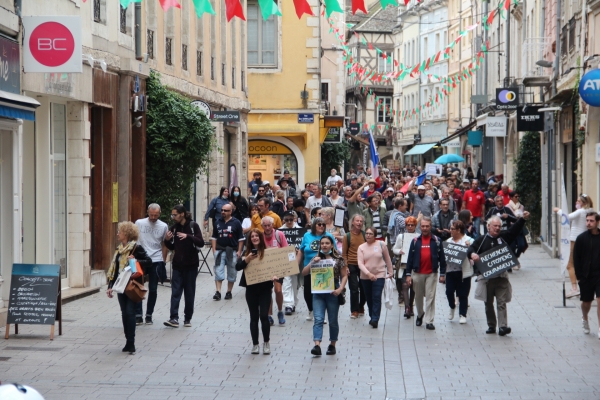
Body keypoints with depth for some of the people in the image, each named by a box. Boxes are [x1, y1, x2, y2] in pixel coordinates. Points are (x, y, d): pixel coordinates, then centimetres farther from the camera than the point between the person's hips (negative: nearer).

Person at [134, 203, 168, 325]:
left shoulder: (163, 226, 3)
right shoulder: (139, 223, 0)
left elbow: (164, 245, 10)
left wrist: (163, 262, 8)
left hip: (156, 261, 1)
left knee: (153, 289, 5)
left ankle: (149, 315, 15)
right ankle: (138, 315, 2)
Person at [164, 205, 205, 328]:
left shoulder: (193, 226, -6)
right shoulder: (173, 228, 6)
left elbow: (201, 243, -14)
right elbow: (172, 247, 14)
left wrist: (188, 236, -28)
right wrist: (167, 240, -8)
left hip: (191, 265, -3)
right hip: (178, 265, 3)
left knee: (189, 293, 5)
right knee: (175, 291, -6)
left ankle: (188, 318, 13)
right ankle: (174, 318, -11)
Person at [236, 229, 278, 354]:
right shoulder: (247, 253, 2)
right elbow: (237, 267, -7)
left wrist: (274, 275, -19)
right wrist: (246, 260, -24)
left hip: (265, 288, -2)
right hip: (251, 289, 2)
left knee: (264, 316, -6)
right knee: (254, 317, 7)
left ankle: (266, 342, 10)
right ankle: (255, 344, 14)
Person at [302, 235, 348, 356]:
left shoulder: (338, 259, 1)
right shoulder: (316, 258, 9)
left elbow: (344, 276, 1)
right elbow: (304, 273, 5)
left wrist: (340, 289, -14)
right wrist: (312, 263, -10)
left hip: (332, 293, -2)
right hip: (318, 293, 2)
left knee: (333, 321, 9)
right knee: (318, 319, -11)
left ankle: (332, 345, 22)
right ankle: (317, 345, -20)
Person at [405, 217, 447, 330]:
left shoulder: (436, 241, 1)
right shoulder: (415, 241, 3)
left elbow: (442, 258, 3)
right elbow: (410, 258, 3)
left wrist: (442, 274, 0)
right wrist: (408, 274, -2)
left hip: (432, 273, -2)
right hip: (417, 273, 2)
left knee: (430, 297, -4)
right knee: (418, 296, 14)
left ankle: (429, 321, -2)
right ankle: (420, 314, 36)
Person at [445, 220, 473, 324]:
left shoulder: (469, 240, -2)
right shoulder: (449, 240, 15)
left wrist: (469, 247, -27)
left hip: (463, 271, -4)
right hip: (450, 270, 4)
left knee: (463, 294, 0)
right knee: (449, 291, 2)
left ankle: (462, 315, 10)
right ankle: (452, 307, 30)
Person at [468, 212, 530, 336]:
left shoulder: (504, 237, 9)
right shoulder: (482, 240, 3)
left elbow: (514, 229, 6)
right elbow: (471, 248, -4)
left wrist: (523, 219, -7)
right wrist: (472, 254, -27)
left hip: (502, 276, 0)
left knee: (501, 302, -7)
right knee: (488, 303, 10)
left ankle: (503, 326, -14)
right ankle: (491, 326, 22)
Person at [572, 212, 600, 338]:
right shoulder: (581, 238, -3)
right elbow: (576, 258, -1)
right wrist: (579, 276, -6)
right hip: (586, 276, 1)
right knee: (586, 302, 13)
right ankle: (585, 319, 43)